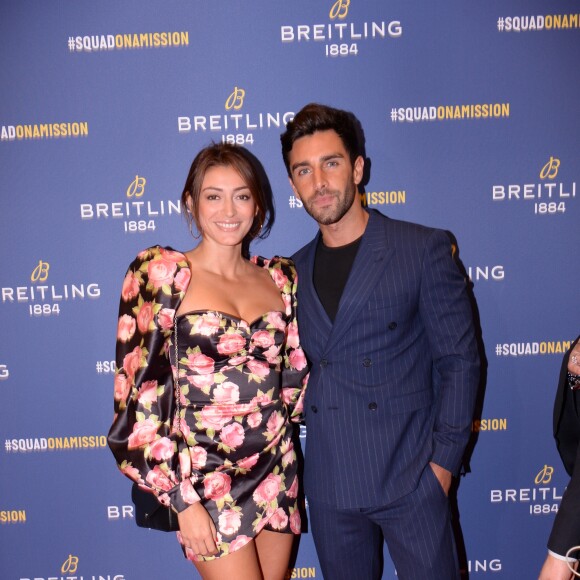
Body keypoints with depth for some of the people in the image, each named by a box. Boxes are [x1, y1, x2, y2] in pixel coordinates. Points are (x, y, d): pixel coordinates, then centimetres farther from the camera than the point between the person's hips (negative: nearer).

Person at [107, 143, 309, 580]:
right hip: (205, 479, -4)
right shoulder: (160, 272, -9)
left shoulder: (280, 277, 3)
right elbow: (139, 395, -11)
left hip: (277, 473, 5)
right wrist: (183, 501, -12)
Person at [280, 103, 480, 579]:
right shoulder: (295, 271, 6)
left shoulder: (424, 249, -6)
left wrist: (443, 461, -8)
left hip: (411, 477, -3)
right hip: (329, 485, 4)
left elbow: (459, 361, -5)